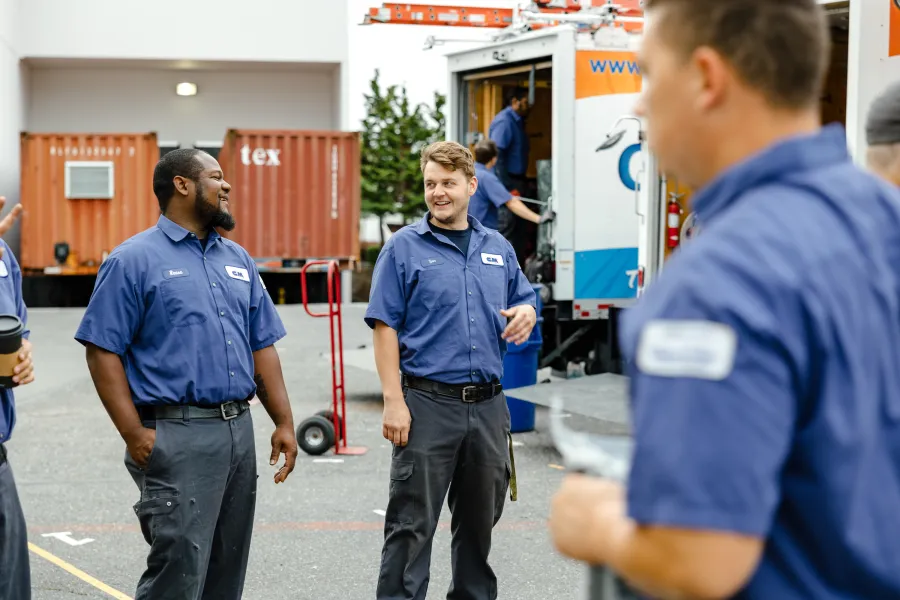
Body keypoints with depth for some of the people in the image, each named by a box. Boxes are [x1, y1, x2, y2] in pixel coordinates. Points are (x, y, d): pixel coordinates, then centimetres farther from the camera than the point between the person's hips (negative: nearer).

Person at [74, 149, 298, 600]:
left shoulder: (238, 259, 16)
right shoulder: (134, 259, -5)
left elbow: (262, 347, 18)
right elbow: (103, 350, -9)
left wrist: (284, 422, 9)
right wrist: (135, 435, -15)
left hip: (238, 431, 7)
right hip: (177, 435, -7)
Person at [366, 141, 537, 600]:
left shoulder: (498, 249, 12)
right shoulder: (403, 248, -2)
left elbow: (524, 301, 20)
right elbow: (385, 327, -6)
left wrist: (526, 314, -6)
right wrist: (393, 401, -14)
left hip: (488, 405, 5)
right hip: (427, 403, -5)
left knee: (480, 520, 14)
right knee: (412, 523, -2)